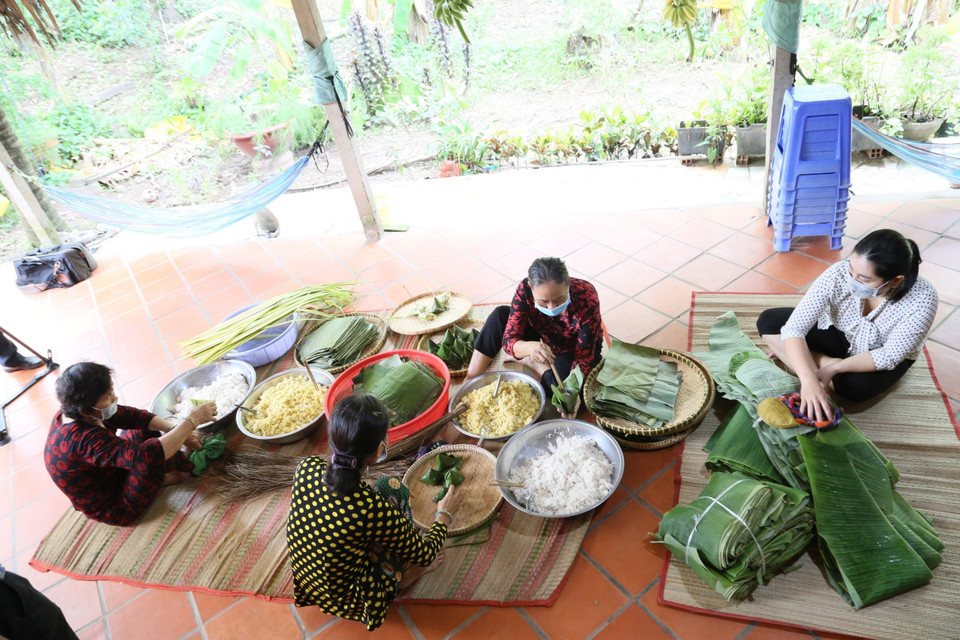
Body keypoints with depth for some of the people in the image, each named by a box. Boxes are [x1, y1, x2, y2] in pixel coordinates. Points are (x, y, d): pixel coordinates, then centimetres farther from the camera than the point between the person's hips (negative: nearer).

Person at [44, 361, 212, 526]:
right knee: (154, 451, -26)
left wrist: (178, 431, -15)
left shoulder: (74, 412, -11)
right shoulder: (85, 439, -37)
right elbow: (146, 455, -44)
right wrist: (191, 421, -38)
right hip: (113, 507, -9)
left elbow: (130, 415, -5)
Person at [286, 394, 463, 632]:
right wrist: (445, 514, 3)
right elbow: (426, 555, -15)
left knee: (388, 488, 7)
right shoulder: (373, 509, -35)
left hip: (305, 583, 6)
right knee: (393, 488, -1)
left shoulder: (307, 468, -20)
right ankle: (403, 578, 20)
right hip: (348, 600, -5)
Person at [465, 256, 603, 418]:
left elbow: (584, 354, -29)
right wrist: (529, 347, -54)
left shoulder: (587, 297, -37)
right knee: (500, 315, -21)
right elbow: (509, 340, -31)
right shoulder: (525, 290, -30)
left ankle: (531, 362, -1)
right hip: (546, 340, 3)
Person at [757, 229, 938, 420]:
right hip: (838, 334, 2)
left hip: (880, 353, -2)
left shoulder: (922, 299, -33)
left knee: (856, 386, -36)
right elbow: (794, 328, -35)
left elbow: (889, 356, -24)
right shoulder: (838, 274, -32)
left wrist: (834, 369, -35)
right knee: (768, 320, -19)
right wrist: (808, 380, -48)